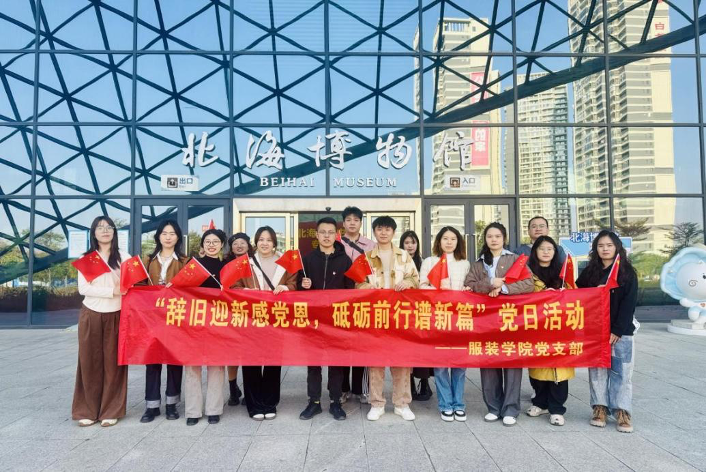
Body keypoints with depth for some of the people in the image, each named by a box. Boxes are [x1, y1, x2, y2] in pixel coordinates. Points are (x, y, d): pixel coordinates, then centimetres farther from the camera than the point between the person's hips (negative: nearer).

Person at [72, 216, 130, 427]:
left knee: (113, 362, 3)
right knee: (90, 362, 5)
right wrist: (113, 291, -15)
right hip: (91, 316, 1)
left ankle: (111, 411, 11)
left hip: (116, 316, -1)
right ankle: (87, 410, 15)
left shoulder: (123, 257, 3)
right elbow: (83, 288, -5)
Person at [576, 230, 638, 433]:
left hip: (620, 331, -2)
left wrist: (617, 330, -12)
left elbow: (629, 304, -6)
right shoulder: (589, 272, 7)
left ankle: (622, 412, 9)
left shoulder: (628, 272, 0)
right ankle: (600, 408, 15)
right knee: (597, 370, 6)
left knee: (621, 372, 1)